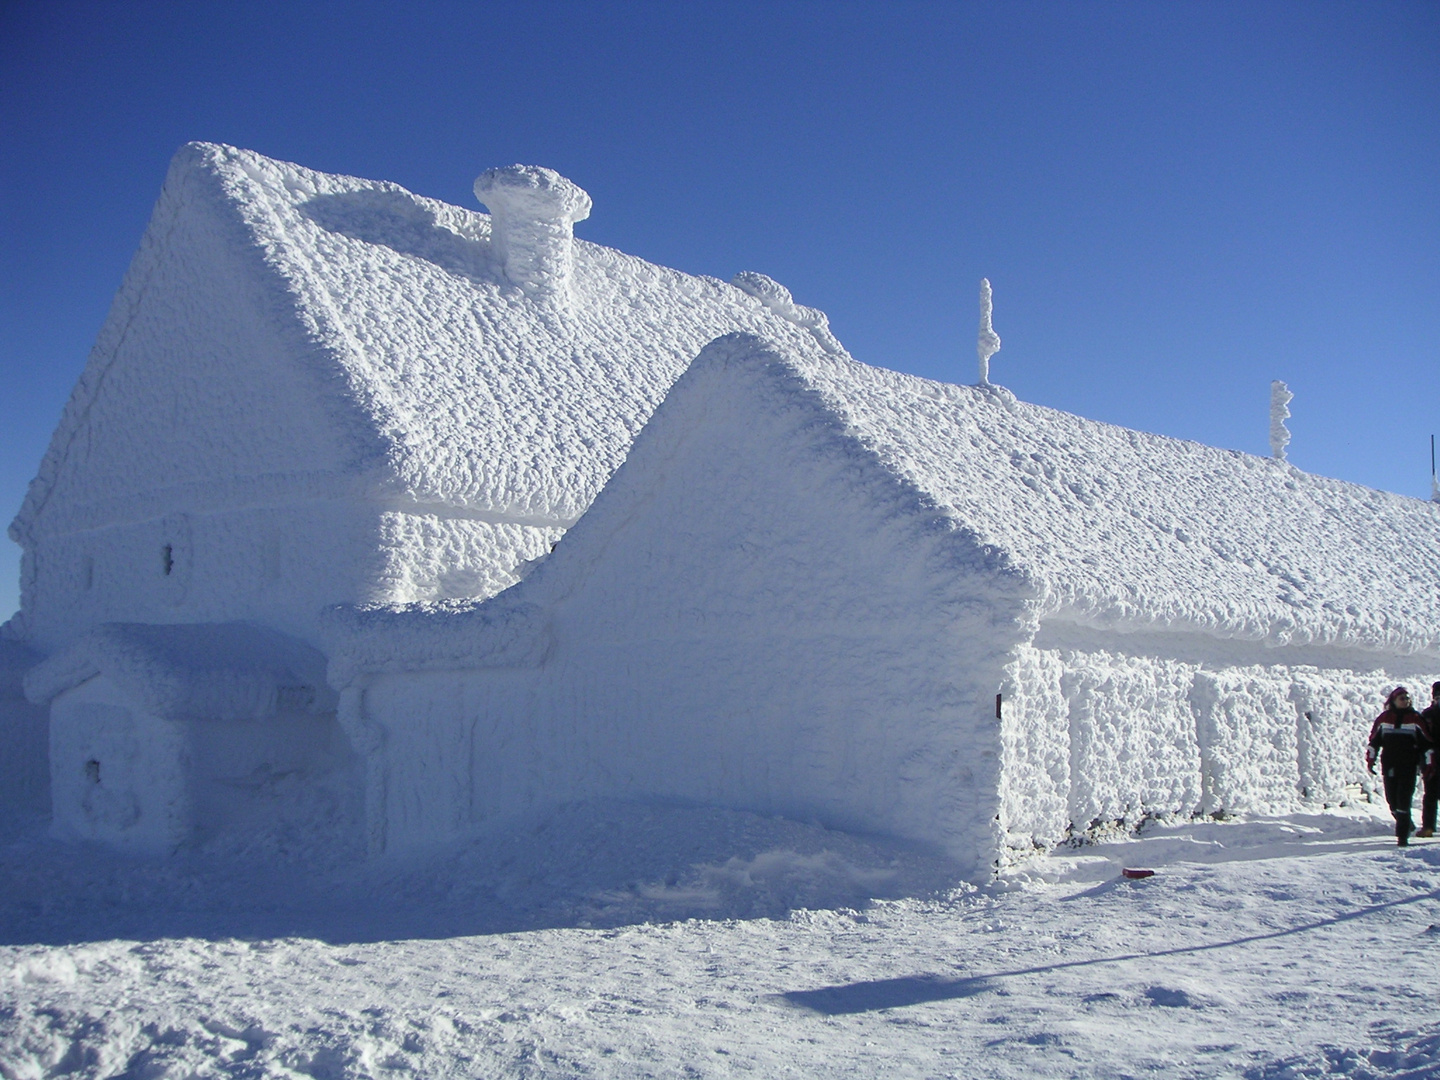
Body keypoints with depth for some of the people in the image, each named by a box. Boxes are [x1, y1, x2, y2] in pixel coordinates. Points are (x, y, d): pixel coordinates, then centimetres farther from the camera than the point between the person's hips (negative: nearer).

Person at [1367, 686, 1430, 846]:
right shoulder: (1384, 718, 5)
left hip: (1408, 766, -2)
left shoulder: (1415, 719, 2)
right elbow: (1374, 741, 10)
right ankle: (1406, 825, 29)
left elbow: (1426, 743, 5)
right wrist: (1370, 760, 5)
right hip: (1389, 766, 2)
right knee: (1392, 800, 5)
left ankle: (1402, 835, -3)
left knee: (1404, 800, -8)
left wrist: (1430, 764, 0)